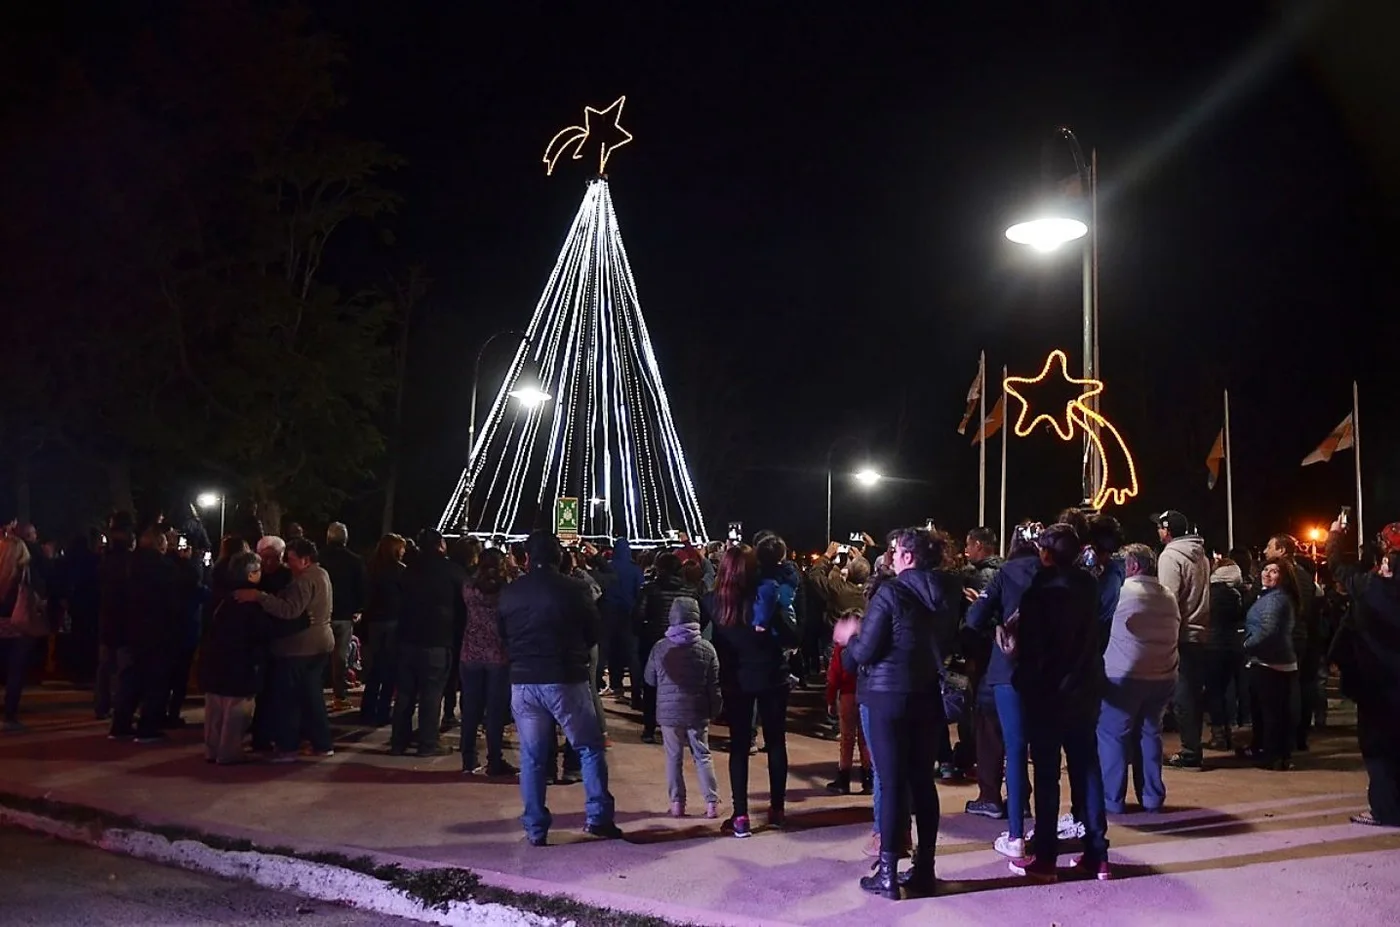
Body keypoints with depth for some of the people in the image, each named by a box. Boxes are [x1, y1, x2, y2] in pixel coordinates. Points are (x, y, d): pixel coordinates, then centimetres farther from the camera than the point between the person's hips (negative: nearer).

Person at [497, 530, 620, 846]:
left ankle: (535, 829, 12)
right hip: (567, 680, -3)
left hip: (523, 682, 3)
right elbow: (593, 633, 2)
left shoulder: (509, 593, 1)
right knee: (590, 748, 11)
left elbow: (504, 637, 11)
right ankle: (598, 817, 9)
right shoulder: (574, 590, -8)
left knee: (532, 757, 9)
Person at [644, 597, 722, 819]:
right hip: (697, 712, 0)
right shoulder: (706, 648, -6)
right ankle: (712, 802, 6)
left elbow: (649, 679, 7)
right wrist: (715, 710, 8)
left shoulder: (660, 647, -5)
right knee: (702, 756, 9)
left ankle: (677, 803, 10)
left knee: (674, 757, 9)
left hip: (668, 711, 0)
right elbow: (714, 685, -3)